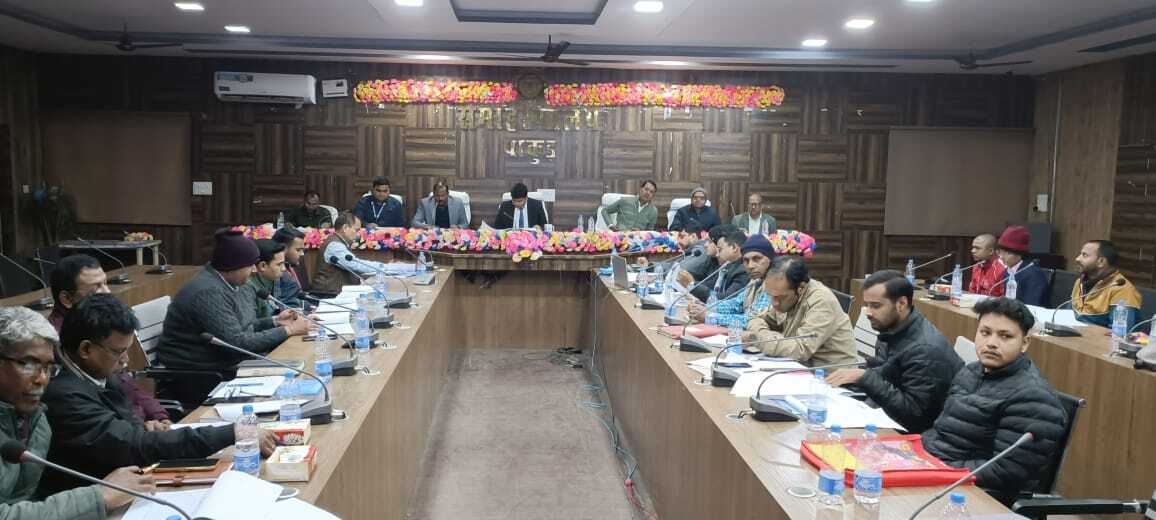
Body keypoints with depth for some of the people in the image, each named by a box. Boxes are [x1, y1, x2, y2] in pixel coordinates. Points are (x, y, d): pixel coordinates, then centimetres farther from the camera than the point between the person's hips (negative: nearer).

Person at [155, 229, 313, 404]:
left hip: (223, 363, 9)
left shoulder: (230, 283, 5)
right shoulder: (208, 293, -23)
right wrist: (287, 331, -20)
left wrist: (275, 321, 2)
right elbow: (238, 343, -26)